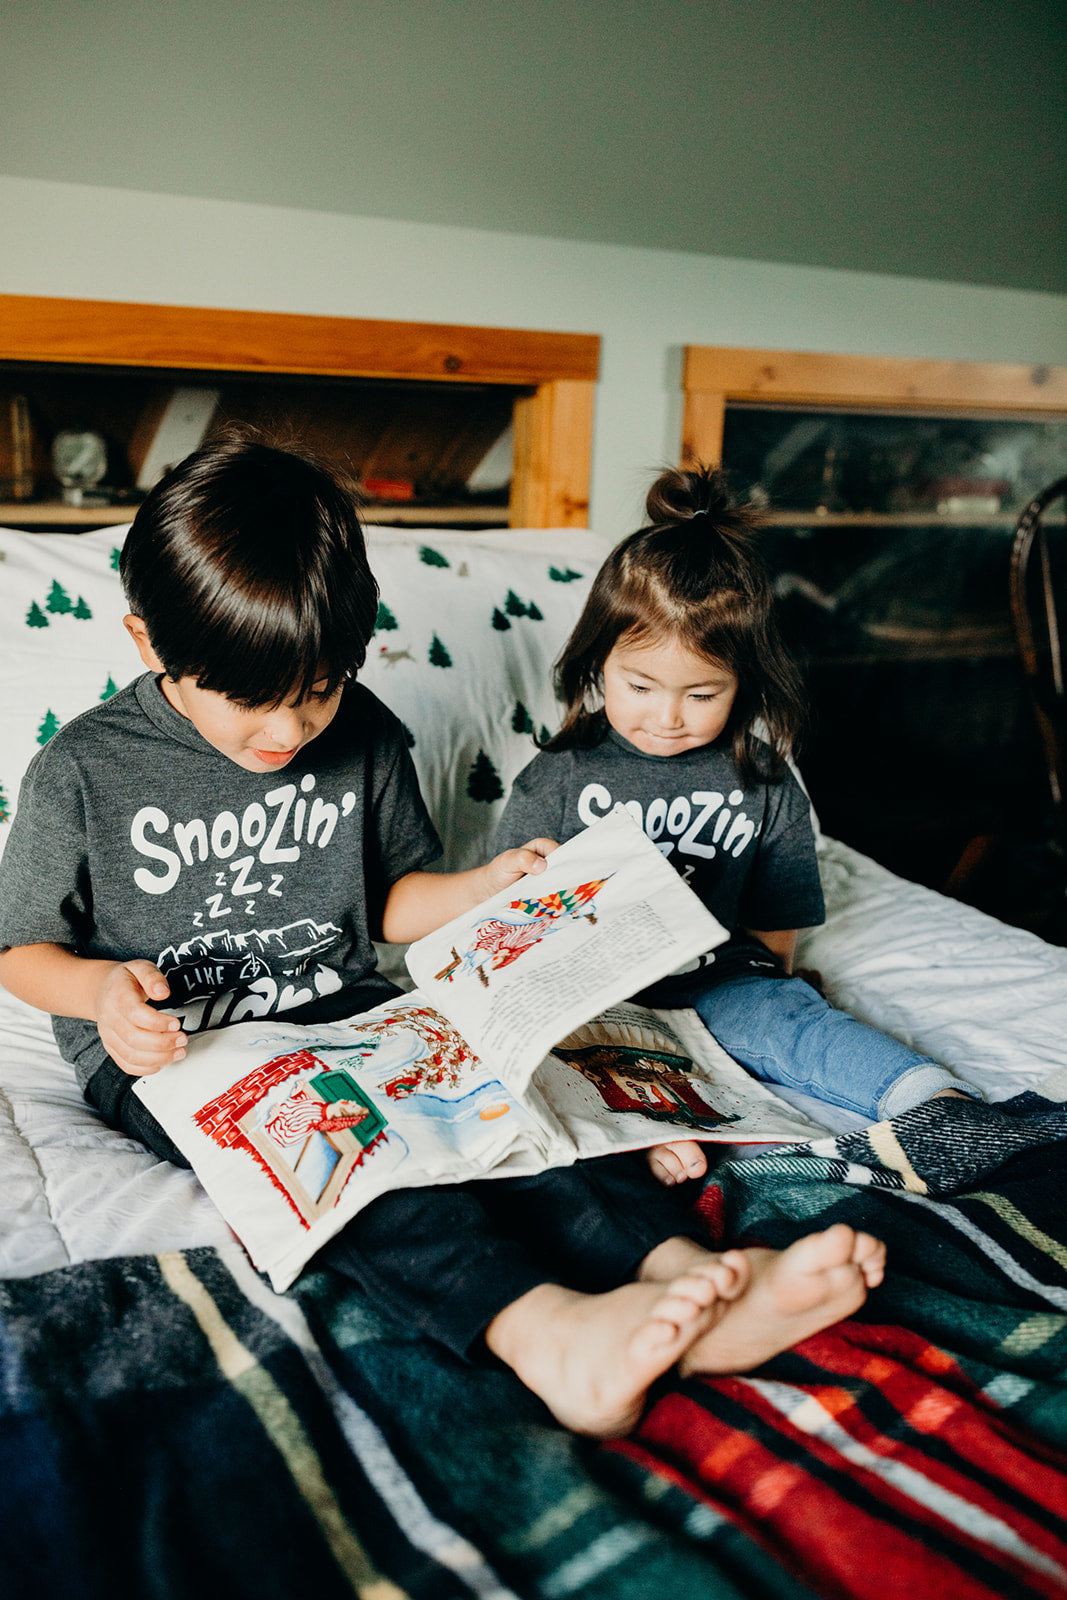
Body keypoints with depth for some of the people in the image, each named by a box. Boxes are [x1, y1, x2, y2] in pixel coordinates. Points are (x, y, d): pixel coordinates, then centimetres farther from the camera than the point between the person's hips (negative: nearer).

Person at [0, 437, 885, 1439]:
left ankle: (682, 1265, -41)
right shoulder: (83, 770, -7)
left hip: (342, 1011, 4)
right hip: (165, 1054, -3)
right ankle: (538, 1327, -55)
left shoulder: (364, 738, 2)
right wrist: (101, 989, -21)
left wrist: (486, 888, -5)